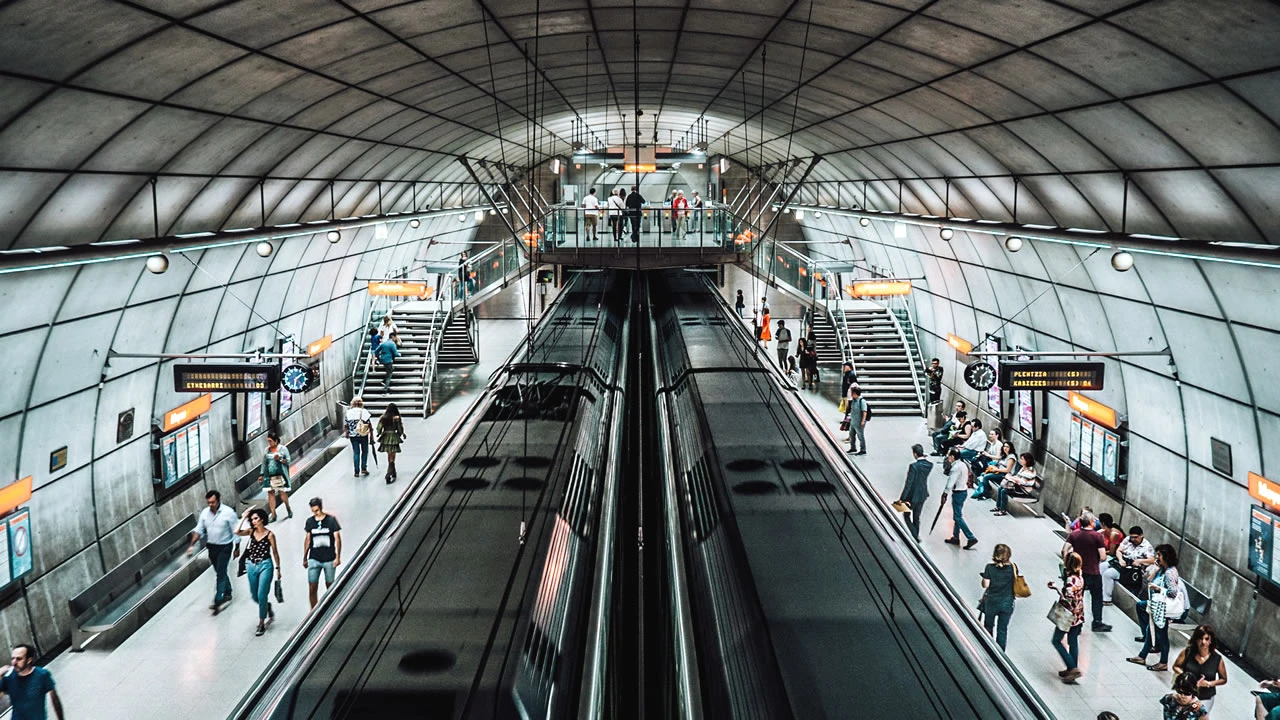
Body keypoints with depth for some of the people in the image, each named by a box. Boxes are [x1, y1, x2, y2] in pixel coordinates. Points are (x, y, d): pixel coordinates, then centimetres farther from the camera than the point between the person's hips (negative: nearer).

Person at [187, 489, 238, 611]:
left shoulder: (228, 512, -18)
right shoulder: (205, 512, -4)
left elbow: (235, 531, -11)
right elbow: (199, 530, 2)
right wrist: (192, 545, -10)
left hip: (225, 547, -5)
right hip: (211, 546, 5)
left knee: (220, 573, -7)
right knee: (220, 572, 17)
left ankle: (218, 601, -5)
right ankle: (227, 594, 33)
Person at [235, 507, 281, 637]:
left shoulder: (269, 534, -8)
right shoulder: (251, 531, 2)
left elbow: (275, 552, -1)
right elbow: (237, 532, -17)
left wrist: (277, 568, 1)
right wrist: (243, 518, -13)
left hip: (265, 565, -5)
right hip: (252, 566, 5)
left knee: (261, 595, -6)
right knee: (254, 596, 13)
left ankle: (261, 623, 6)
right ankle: (269, 609, 41)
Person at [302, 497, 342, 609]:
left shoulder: (331, 520, -4)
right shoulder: (309, 521, 4)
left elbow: (337, 539, -2)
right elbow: (307, 540, 13)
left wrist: (338, 557, -7)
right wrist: (304, 558, 15)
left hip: (329, 559, -2)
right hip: (314, 559, 2)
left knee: (330, 587, 10)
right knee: (312, 589, -7)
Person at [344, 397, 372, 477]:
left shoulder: (348, 412, -2)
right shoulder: (364, 412, -9)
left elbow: (346, 425, 4)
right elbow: (369, 424, -7)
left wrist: (347, 433, 20)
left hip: (353, 435, 2)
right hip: (363, 435, -2)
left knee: (356, 452, 8)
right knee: (364, 451, 16)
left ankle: (356, 472, 8)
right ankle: (363, 468, 12)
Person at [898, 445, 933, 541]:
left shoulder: (914, 466, -25)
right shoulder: (929, 465, -6)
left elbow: (908, 484, -23)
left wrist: (902, 498, -16)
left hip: (912, 495, -6)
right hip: (923, 495, 6)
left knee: (906, 515, 13)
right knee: (916, 517, 20)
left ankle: (915, 535, 1)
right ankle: (916, 537, 29)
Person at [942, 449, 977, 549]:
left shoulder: (956, 467, -22)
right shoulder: (963, 464, 9)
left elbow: (951, 482, -23)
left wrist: (945, 493, -17)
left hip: (958, 493, -10)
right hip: (963, 491, 10)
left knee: (958, 517, -5)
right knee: (957, 515, 17)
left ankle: (971, 538, -8)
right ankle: (955, 538, 25)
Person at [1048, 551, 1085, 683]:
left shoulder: (1070, 580, -24)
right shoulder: (1080, 578, 2)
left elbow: (1067, 599, -26)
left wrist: (1056, 588, -19)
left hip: (1068, 616, -8)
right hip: (1079, 616, 8)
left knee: (1056, 641, 7)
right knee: (1073, 642, 16)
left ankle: (1073, 668, 0)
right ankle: (1072, 671, 24)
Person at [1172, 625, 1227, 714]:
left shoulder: (1217, 659, -13)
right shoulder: (1187, 652, -13)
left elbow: (1223, 679, 0)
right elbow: (1176, 667, 0)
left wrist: (1209, 683, -16)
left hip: (1205, 699, -1)